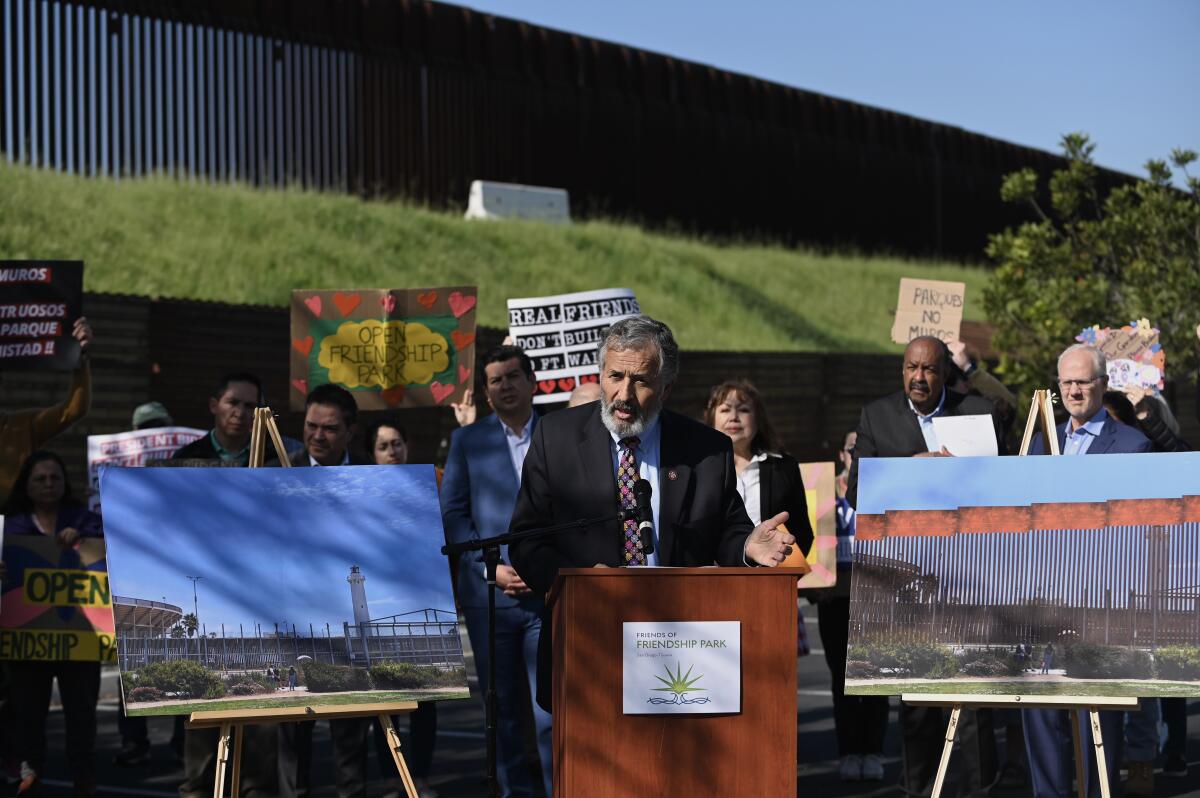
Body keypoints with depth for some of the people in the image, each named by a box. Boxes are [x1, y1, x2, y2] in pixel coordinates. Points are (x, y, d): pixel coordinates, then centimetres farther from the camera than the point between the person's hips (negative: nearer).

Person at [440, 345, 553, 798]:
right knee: (502, 710, 6)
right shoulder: (468, 440, 9)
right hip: (488, 592, 1)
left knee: (552, 711, -7)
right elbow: (452, 515, 5)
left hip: (550, 591, -1)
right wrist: (492, 568, -6)